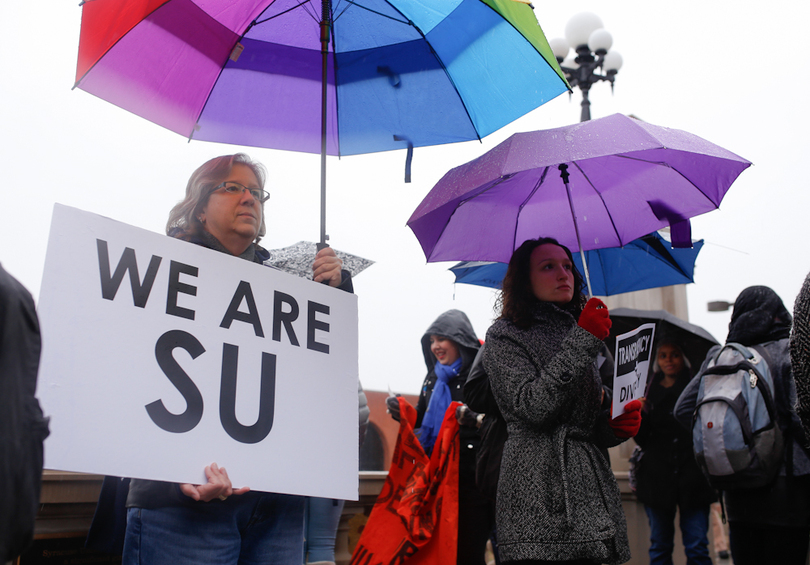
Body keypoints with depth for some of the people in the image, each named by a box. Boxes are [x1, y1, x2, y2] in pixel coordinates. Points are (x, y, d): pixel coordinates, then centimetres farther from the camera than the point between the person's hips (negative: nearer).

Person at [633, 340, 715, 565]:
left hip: (692, 476, -2)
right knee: (659, 546, 7)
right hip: (658, 476, 2)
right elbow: (643, 440, 7)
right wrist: (640, 413, -10)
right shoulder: (649, 392, 11)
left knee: (697, 547, -3)